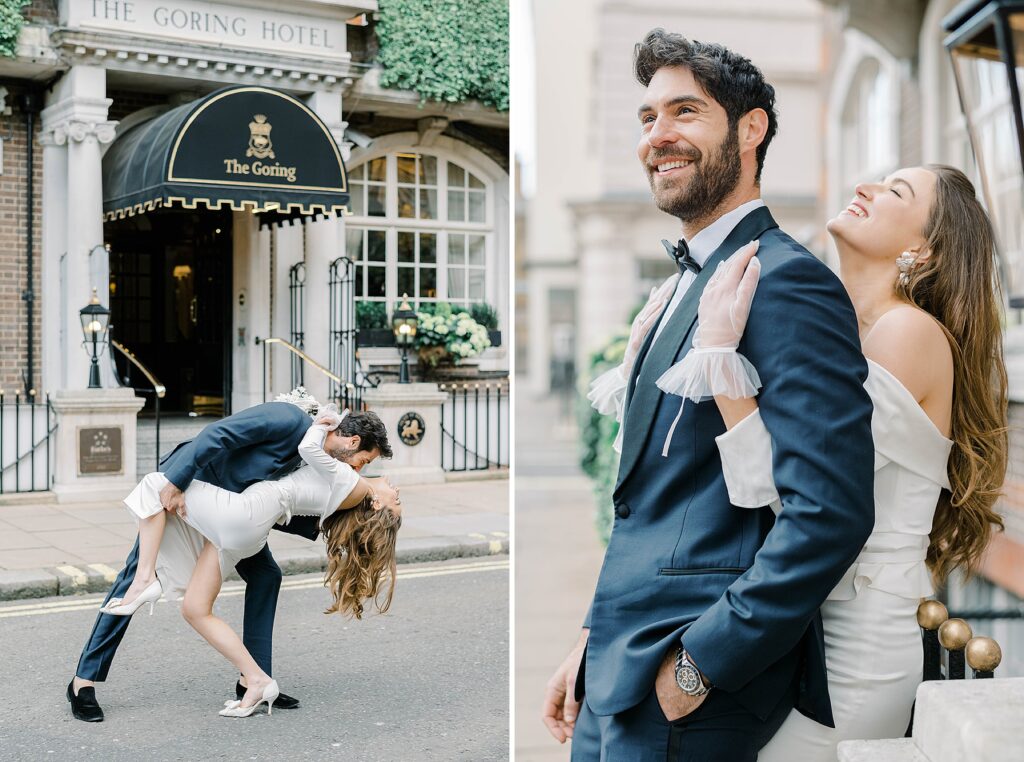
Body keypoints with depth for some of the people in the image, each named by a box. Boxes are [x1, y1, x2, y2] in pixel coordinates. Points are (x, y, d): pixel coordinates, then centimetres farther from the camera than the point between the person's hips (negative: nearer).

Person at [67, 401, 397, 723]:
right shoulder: (290, 419, -22)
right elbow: (216, 434, -27)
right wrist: (175, 484, -31)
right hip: (179, 485, -9)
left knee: (265, 574, 1)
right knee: (139, 575, -7)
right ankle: (84, 680, 1)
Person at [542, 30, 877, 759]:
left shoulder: (787, 281, -16)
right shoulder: (691, 284, 13)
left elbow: (831, 509, -23)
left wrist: (698, 666, -20)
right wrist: (593, 643, 14)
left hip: (699, 680, -8)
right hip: (622, 672, 9)